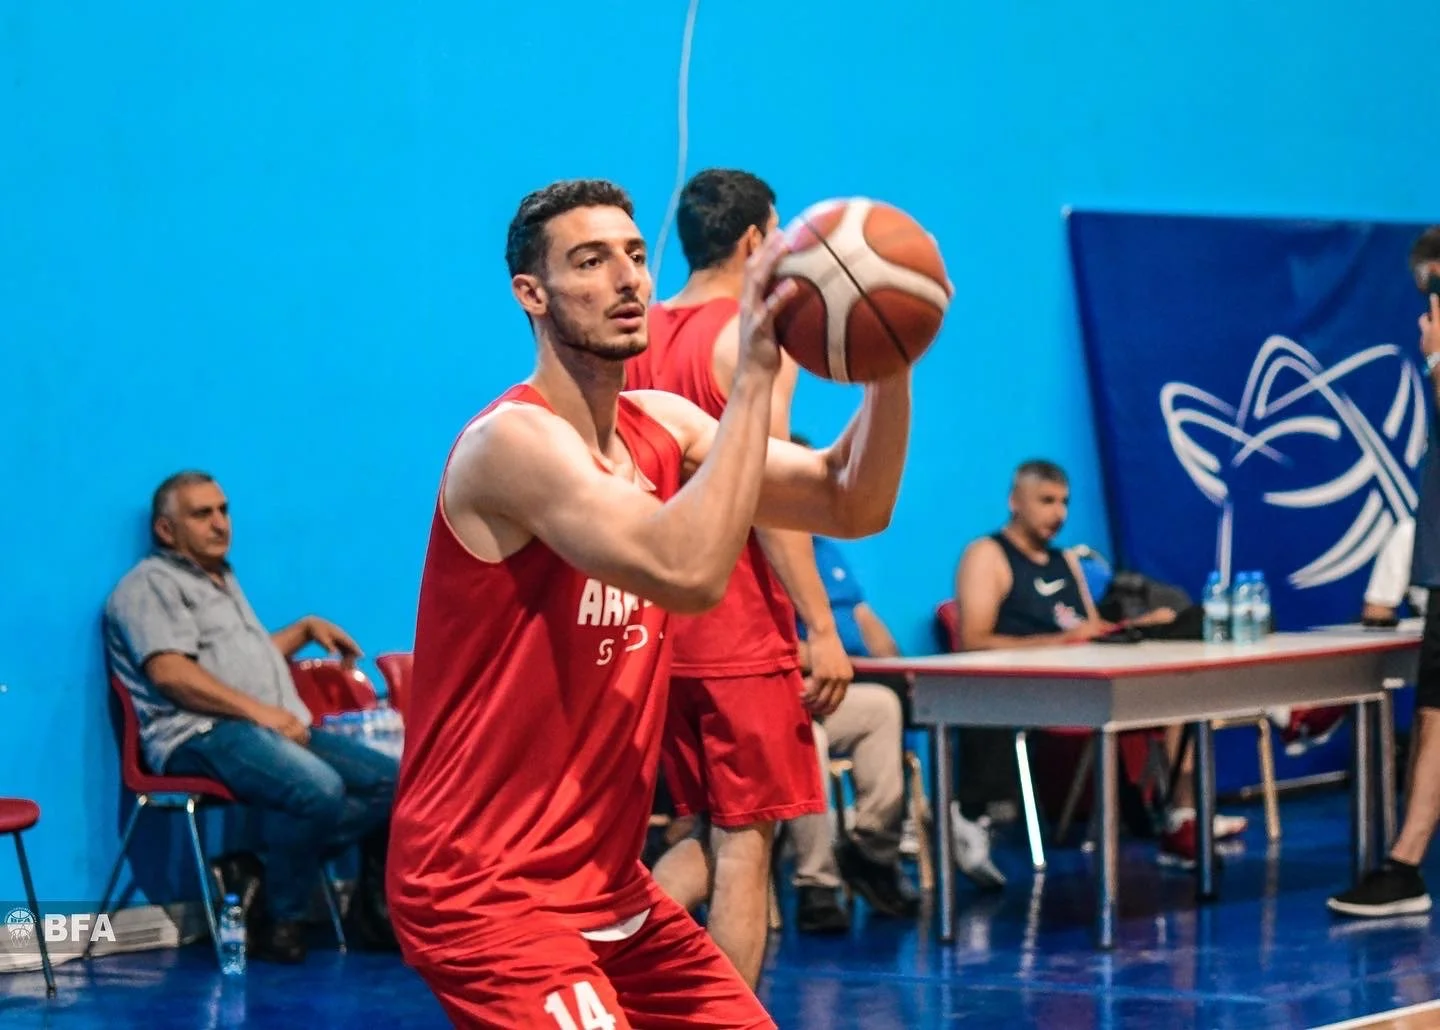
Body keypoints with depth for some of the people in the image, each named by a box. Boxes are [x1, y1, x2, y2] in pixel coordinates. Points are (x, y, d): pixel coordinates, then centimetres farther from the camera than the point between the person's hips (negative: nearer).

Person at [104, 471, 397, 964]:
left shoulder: (223, 581, 32)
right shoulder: (151, 585, 2)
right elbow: (170, 673, -14)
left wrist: (306, 628, 29)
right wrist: (261, 712, -19)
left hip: (279, 728, 10)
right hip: (203, 734, -10)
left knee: (392, 780, -8)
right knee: (316, 789, -35)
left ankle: (263, 874, -13)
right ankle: (279, 923, -17)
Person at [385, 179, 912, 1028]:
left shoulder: (661, 427, 7)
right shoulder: (514, 440, -19)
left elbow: (853, 505, 6)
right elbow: (688, 571, -34)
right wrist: (755, 373, -31)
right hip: (487, 892, -9)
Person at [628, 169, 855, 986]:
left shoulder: (642, 339, 11)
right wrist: (822, 627, -19)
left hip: (663, 632, 7)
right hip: (741, 636, -7)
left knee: (709, 838, 17)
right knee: (745, 846, -1)